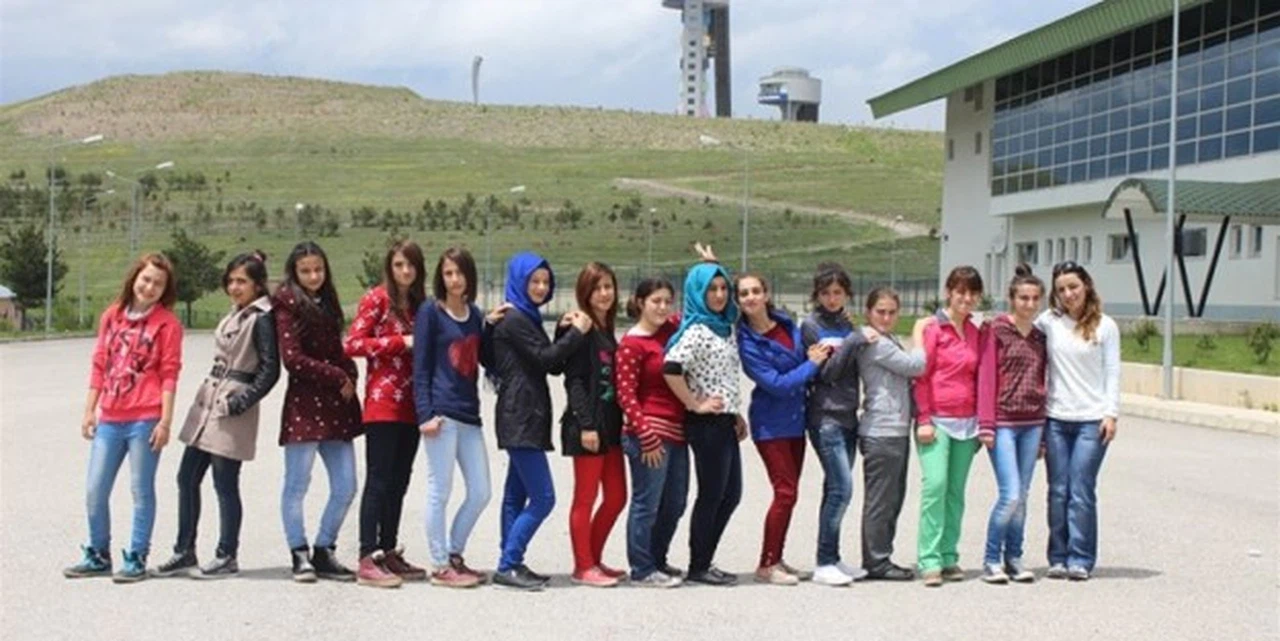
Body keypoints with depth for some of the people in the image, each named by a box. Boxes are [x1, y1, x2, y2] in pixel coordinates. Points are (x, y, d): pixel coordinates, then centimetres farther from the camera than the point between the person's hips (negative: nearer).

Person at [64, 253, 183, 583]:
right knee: (95, 491, 9)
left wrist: (165, 422, -10)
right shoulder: (112, 315, 11)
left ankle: (136, 559, 13)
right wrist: (89, 410, 11)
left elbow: (169, 374, -5)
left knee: (141, 491, 3)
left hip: (145, 420, -5)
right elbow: (99, 365, 14)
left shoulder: (167, 323, -2)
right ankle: (98, 555, 24)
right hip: (109, 420, 5)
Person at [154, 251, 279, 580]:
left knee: (225, 484, -3)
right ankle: (184, 552, 19)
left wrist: (240, 402, -16)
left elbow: (270, 370, -14)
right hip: (206, 400, 9)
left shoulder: (261, 319, -10)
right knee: (187, 478, 10)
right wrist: (209, 394, 14)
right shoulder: (233, 316, 15)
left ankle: (227, 557, 9)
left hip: (231, 408, -9)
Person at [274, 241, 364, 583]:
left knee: (345, 487, 6)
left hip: (335, 406, 7)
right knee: (297, 485, 1)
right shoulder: (289, 305, -3)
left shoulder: (327, 302, 17)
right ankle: (300, 556, 12)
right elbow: (292, 358, -11)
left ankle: (324, 552, 18)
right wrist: (338, 377, -7)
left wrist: (349, 376, -3)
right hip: (304, 404, -7)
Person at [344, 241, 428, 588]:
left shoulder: (420, 304, 16)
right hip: (383, 402, -6)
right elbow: (352, 343, -10)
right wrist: (401, 342, -14)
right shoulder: (377, 299, -2)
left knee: (399, 481, 10)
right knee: (378, 480, -7)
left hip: (411, 404, 6)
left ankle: (389, 552, 17)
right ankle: (368, 560, -6)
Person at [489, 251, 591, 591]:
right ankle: (508, 565, -7)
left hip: (526, 418, 10)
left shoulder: (527, 318, 19)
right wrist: (576, 332, -7)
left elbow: (554, 365, 14)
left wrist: (565, 331, 1)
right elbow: (544, 359, -15)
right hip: (520, 418, -10)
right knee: (542, 498, -11)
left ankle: (511, 565, 15)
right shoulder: (513, 319, -10)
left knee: (516, 496, 11)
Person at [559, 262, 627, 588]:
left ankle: (593, 559, 24)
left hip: (610, 424, 9)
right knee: (586, 498, 0)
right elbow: (574, 380, -15)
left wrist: (618, 421, 12)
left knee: (616, 498, 12)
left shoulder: (606, 330, 15)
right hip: (587, 425, -9)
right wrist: (586, 425, -20)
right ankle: (584, 567, 9)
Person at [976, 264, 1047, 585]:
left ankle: (1013, 559, 18)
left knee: (1022, 497, 8)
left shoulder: (1040, 337, 13)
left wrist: (1044, 431, 14)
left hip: (1032, 423, 5)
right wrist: (986, 423, -12)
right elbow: (987, 376, -7)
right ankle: (991, 560, 3)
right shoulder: (997, 329, -3)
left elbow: (1042, 381, 15)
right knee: (1011, 495, -10)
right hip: (1003, 421, -5)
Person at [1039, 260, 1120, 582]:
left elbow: (1112, 372, 3)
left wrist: (1111, 413, -5)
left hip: (1091, 420, -2)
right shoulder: (1048, 322, 5)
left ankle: (1080, 559, 3)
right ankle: (1058, 558, 13)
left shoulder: (1105, 326, 3)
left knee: (1081, 492, -5)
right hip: (1056, 419, 2)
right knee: (1058, 491, 4)